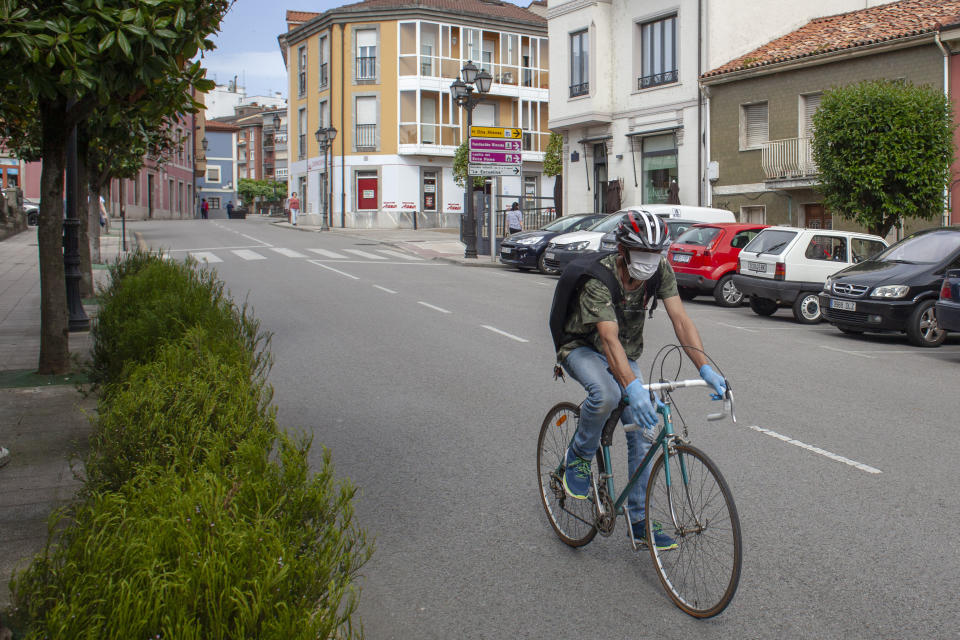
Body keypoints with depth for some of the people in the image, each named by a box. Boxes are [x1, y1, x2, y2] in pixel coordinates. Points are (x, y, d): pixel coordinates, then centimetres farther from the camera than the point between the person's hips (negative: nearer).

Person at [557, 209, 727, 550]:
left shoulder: (661, 270, -16)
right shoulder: (600, 278, -32)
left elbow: (680, 319, -22)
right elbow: (609, 339, -43)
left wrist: (705, 368, -35)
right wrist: (633, 387, -57)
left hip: (626, 354, 5)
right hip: (582, 348, -5)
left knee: (643, 430, -6)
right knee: (606, 394, -38)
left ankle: (639, 518, 5)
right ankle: (578, 456, -8)